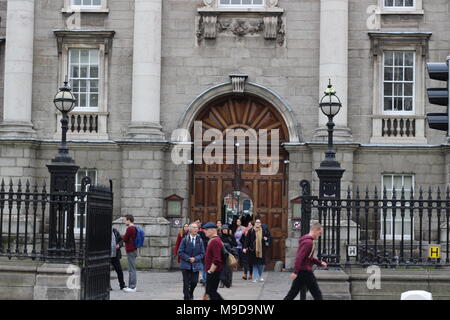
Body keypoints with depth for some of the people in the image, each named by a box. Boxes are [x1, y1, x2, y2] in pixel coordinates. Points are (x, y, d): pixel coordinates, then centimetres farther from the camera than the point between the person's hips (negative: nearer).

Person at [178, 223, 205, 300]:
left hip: (196, 265, 2)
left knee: (194, 282, -2)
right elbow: (180, 252, -3)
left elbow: (202, 253, 4)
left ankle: (190, 294, 27)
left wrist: (195, 258, -12)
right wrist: (188, 258, -14)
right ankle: (187, 297, 11)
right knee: (186, 283, -2)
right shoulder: (185, 240, -2)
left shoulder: (200, 240, 3)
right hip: (186, 264, -2)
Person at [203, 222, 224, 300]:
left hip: (213, 273, -10)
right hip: (212, 272, 10)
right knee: (212, 292, 15)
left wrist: (210, 271, -20)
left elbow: (217, 260, -26)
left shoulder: (215, 241, -19)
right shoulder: (213, 240, 15)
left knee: (210, 293, -4)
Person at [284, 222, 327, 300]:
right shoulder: (308, 242, -16)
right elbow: (299, 257, -24)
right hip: (305, 272, -10)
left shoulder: (307, 240, 16)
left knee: (292, 293, 10)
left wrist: (320, 262, 18)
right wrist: (296, 272, -27)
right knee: (317, 294, 0)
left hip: (300, 271, 10)